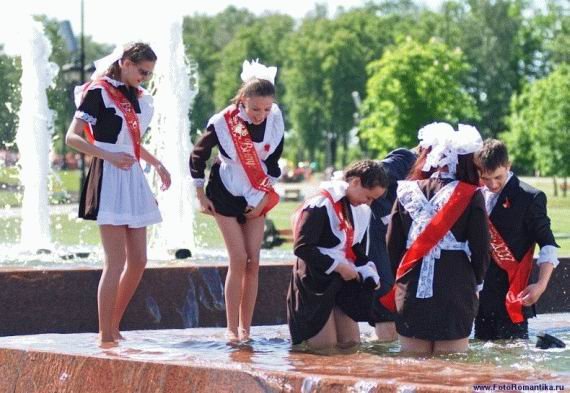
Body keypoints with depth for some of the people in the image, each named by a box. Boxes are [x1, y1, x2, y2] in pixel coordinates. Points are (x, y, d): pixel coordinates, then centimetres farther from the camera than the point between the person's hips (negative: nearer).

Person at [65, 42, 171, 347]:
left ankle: (113, 327, 17)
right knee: (116, 262, -11)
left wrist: (157, 164, 15)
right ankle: (105, 337, -9)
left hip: (132, 179, 9)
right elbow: (72, 138, -12)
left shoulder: (137, 96, 16)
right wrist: (109, 156, -23)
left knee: (138, 260, 7)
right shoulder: (98, 93, -8)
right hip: (109, 180, -8)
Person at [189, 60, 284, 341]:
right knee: (239, 260, -11)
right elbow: (197, 157, -6)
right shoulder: (223, 122, -20)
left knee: (253, 262, -2)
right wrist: (201, 197, -3)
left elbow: (273, 163, 3)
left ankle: (245, 328, 4)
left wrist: (264, 197, 0)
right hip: (225, 196, -3)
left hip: (256, 198, 3)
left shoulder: (275, 121, -11)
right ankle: (232, 328, -5)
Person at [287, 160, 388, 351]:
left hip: (343, 281, 8)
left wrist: (372, 279, 0)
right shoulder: (320, 205, -17)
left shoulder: (362, 210, 9)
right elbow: (302, 247, -21)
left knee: (350, 342, 3)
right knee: (324, 345, -9)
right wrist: (338, 266, -19)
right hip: (316, 281, -8)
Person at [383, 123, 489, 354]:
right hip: (455, 298, -2)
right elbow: (480, 249, -1)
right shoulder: (471, 197, -3)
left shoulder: (407, 192, 5)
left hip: (410, 294, 3)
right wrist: (474, 283, 16)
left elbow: (392, 245, 8)